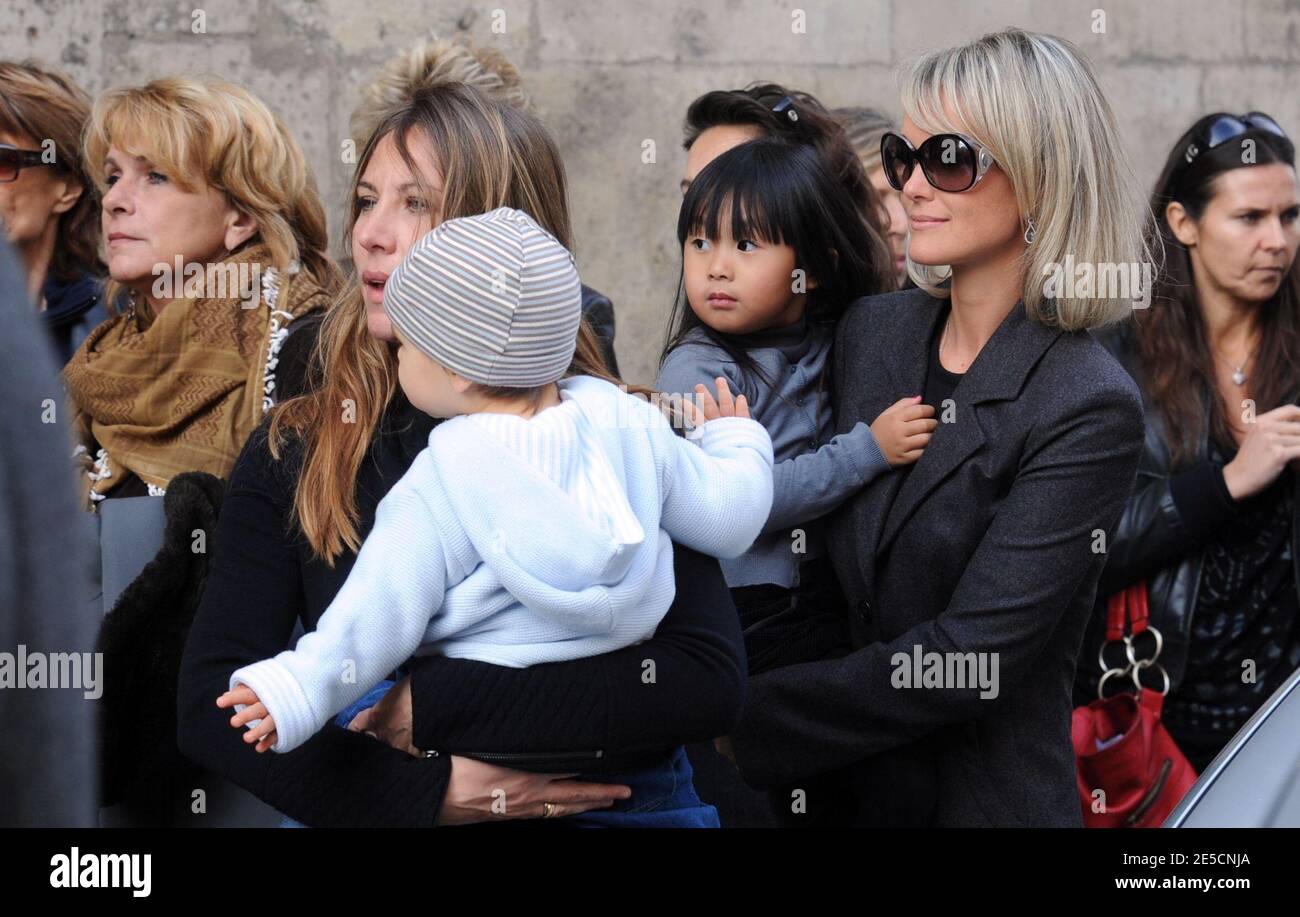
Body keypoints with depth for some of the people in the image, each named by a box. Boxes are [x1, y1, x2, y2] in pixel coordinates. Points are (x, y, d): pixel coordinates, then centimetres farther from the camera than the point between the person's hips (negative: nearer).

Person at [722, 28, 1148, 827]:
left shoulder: (1090, 412, -17)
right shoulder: (871, 331, 2)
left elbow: (971, 660, -22)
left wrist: (744, 720, -19)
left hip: (984, 798, -5)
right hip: (830, 791, 6)